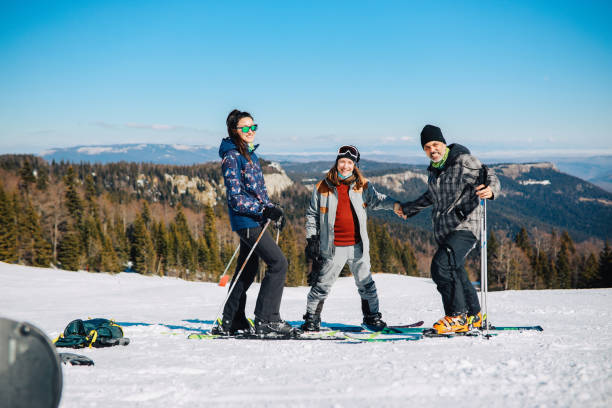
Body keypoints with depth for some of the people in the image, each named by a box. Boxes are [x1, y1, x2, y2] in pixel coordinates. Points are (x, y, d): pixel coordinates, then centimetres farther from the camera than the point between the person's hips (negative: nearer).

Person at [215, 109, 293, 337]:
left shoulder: (251, 154, 16)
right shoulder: (232, 157, -12)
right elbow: (236, 198, -17)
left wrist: (272, 209, 7)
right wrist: (265, 209, -23)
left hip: (256, 219, 9)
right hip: (245, 220, -9)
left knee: (248, 270, 12)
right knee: (278, 263, -13)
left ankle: (230, 322, 20)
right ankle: (266, 320, -10)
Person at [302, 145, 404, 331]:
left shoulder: (362, 186, 7)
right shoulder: (322, 188, 2)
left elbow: (376, 199, 2)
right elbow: (312, 214, 7)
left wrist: (393, 204, -19)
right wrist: (311, 239, 1)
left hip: (357, 246, 2)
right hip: (333, 248, -2)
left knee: (366, 283, 11)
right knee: (322, 285, 2)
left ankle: (372, 316, 24)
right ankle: (312, 318, 14)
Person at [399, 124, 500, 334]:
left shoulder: (463, 161, -8)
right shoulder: (433, 169, 14)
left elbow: (491, 178, -10)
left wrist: (490, 190, -34)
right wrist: (409, 208, 41)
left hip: (465, 226, -8)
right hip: (444, 230, 8)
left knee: (442, 264, -24)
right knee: (456, 273, 15)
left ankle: (457, 317, -15)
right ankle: (473, 317, 31)